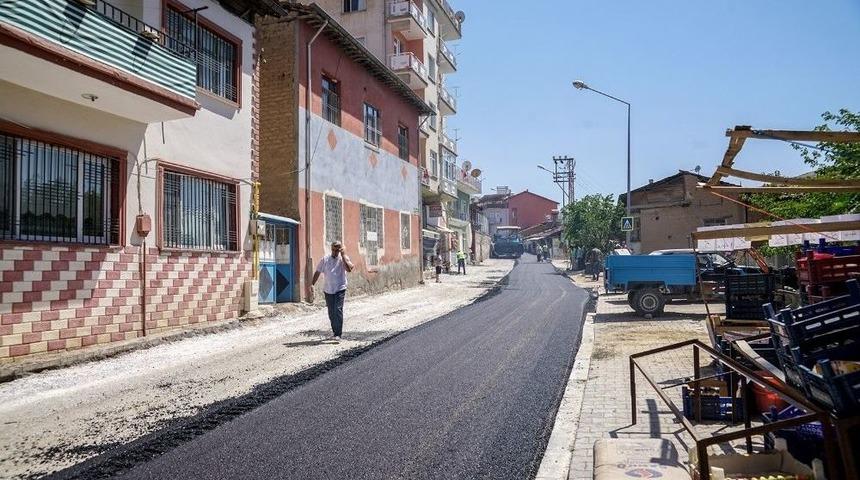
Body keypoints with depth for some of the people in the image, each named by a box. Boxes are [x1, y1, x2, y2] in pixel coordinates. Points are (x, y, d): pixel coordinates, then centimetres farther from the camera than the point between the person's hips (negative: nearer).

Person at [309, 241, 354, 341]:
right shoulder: (325, 259, 4)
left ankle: (337, 334, -12)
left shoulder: (343, 258, -2)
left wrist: (343, 255, -18)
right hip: (328, 289, 3)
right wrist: (312, 284, 1)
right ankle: (334, 330, 29)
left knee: (338, 310, -13)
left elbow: (349, 268, -20)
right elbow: (318, 272, 9)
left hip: (340, 289, -3)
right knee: (331, 312, 10)